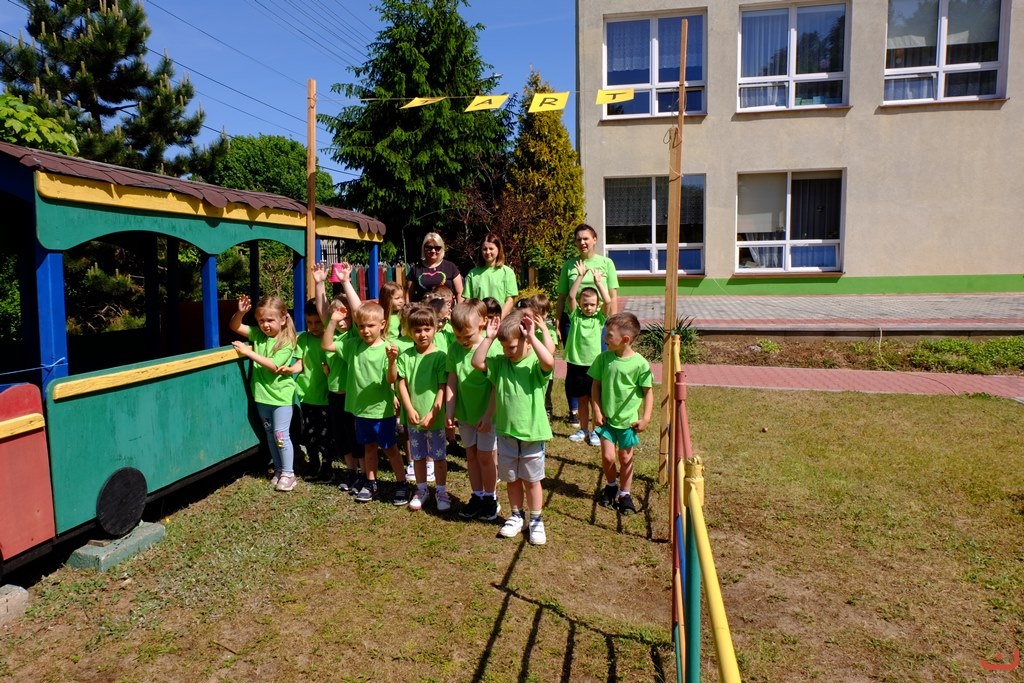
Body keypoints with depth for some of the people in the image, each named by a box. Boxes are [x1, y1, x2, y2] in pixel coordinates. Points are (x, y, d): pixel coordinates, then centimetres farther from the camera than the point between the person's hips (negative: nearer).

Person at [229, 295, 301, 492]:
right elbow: (235, 326, 7)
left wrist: (249, 352, -25)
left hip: (281, 395, -6)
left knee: (281, 435, -4)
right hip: (262, 394, 6)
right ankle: (279, 469, 27)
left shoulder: (287, 341, -14)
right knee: (270, 435, 15)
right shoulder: (258, 334, 2)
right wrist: (240, 312, -12)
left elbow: (273, 366, -23)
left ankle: (288, 473, 9)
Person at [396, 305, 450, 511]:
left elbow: (442, 387, -11)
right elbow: (402, 384, -2)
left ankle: (441, 492, 22)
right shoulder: (405, 356, 0)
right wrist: (410, 410, -11)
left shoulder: (440, 356, -9)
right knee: (418, 456, 15)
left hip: (434, 416, -3)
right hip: (413, 416, 3)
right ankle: (421, 490, 30)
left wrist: (433, 413, -16)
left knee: (439, 456, 7)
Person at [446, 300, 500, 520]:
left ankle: (491, 498, 23)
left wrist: (488, 415, -18)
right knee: (471, 455, 15)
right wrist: (449, 410, -2)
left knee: (486, 457, 7)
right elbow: (452, 381, 0)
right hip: (464, 413, 5)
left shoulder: (491, 349, -20)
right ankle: (477, 496, 29)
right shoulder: (454, 349, -4)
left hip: (486, 415, -5)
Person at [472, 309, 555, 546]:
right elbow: (477, 362, -11)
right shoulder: (500, 362, -1)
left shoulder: (536, 364, -14)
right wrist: (489, 338, -16)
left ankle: (536, 521, 28)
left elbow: (549, 362, -36)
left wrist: (532, 336, -33)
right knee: (511, 479, 18)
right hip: (506, 432, 4)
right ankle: (516, 516, 36)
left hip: (532, 433, -4)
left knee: (532, 480, 12)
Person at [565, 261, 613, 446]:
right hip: (575, 363, 1)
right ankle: (583, 429, 26)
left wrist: (598, 282, -16)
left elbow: (607, 301, -14)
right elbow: (571, 296, -9)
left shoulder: (599, 317, 1)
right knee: (581, 399, 13)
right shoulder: (575, 315, 2)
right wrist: (580, 276, -13)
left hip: (593, 363, -1)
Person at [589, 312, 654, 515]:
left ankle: (625, 494, 29)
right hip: (606, 418, 1)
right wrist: (597, 410, -5)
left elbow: (648, 392, -6)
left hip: (629, 420, -1)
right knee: (607, 457, -3)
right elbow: (596, 385, 1)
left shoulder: (640, 363, -14)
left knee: (626, 458, 11)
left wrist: (646, 418, -9)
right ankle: (611, 485, 26)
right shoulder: (603, 359, -8)